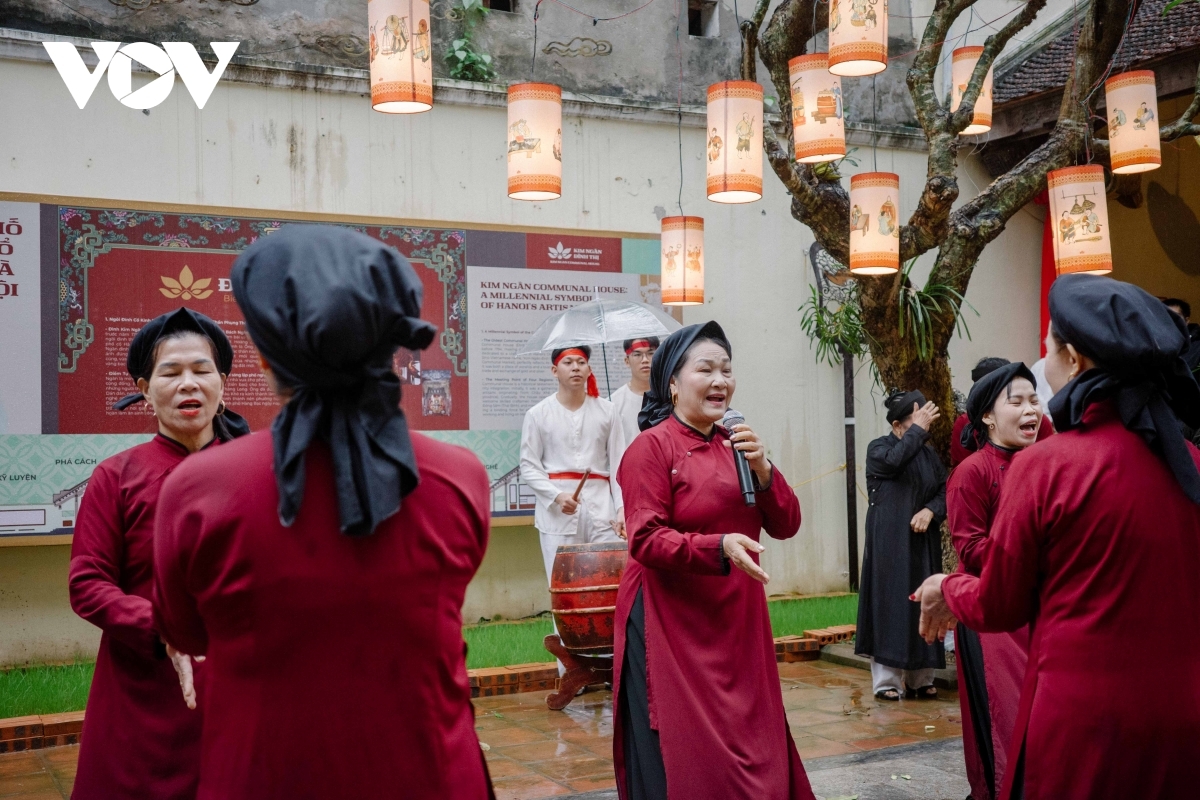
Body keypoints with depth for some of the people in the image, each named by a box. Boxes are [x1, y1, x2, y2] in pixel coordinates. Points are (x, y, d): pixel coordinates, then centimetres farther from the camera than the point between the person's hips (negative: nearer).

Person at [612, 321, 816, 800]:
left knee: (750, 755, 11)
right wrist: (719, 547, -29)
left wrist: (761, 468, -10)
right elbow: (645, 541, -17)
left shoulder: (735, 445, 10)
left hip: (736, 625, 6)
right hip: (671, 626, -6)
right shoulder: (652, 447, -10)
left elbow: (786, 526, 6)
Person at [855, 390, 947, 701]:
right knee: (890, 605, -6)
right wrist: (918, 429, -17)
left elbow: (945, 491, 7)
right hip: (889, 544, -5)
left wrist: (930, 511, -12)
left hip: (922, 544, 5)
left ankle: (920, 679, 12)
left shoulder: (929, 455, 13)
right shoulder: (878, 449, -1)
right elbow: (894, 460, -24)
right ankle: (886, 680, -2)